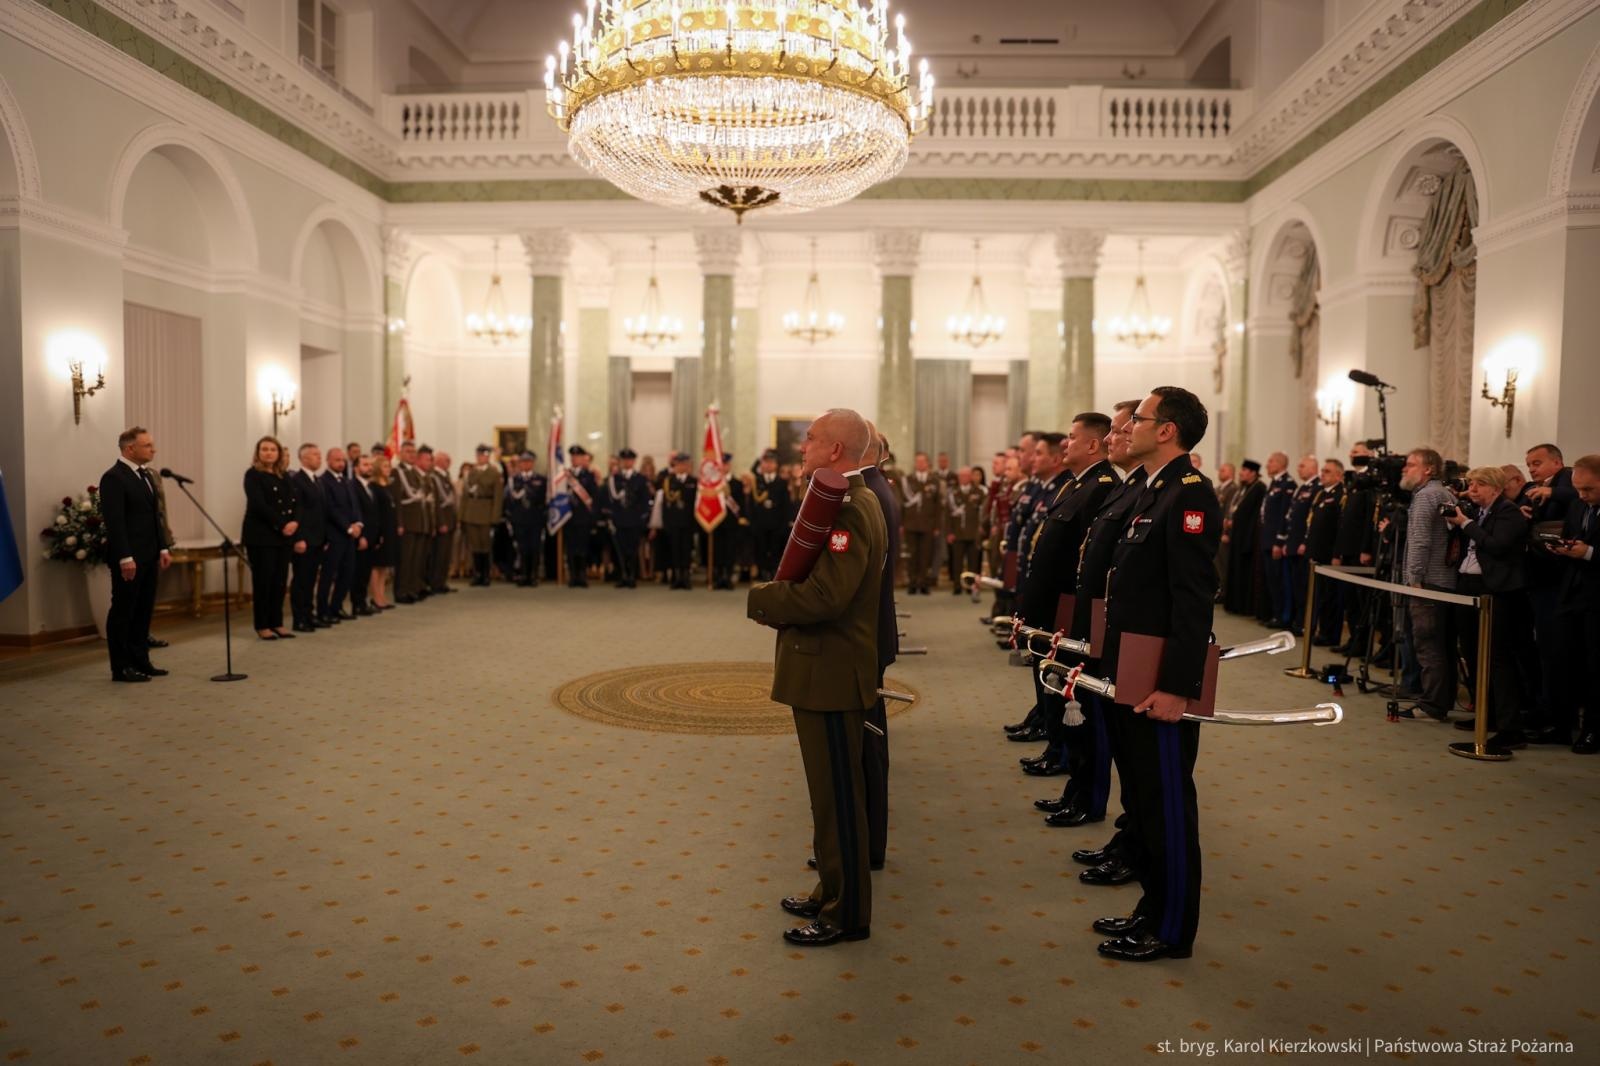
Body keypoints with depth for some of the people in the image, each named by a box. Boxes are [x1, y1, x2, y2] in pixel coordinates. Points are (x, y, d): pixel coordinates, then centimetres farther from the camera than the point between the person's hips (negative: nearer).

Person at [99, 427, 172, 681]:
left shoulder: (146, 475, 14)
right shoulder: (113, 478, -13)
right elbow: (114, 522, -18)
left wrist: (162, 548, 13)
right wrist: (125, 558, -22)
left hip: (149, 556, 8)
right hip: (128, 559, -8)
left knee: (144, 610, 11)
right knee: (123, 612, 0)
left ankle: (140, 661, 19)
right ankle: (121, 667, 6)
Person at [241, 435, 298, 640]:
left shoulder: (284, 476, 15)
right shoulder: (253, 475, -3)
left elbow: (293, 502, 8)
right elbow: (258, 505, -14)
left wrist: (294, 522, -11)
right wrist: (281, 525, -17)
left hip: (284, 536, 6)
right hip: (261, 536, -6)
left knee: (280, 581, 6)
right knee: (263, 580, -3)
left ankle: (277, 623, 13)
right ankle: (262, 626, 4)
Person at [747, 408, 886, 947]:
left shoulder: (847, 509, -20)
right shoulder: (852, 502, 14)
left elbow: (825, 594, -30)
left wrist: (760, 598, -15)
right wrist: (780, 595, 4)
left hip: (831, 673, -11)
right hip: (827, 667, 11)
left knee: (838, 796, 1)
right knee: (832, 793, 20)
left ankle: (846, 914, 14)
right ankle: (833, 891, 34)